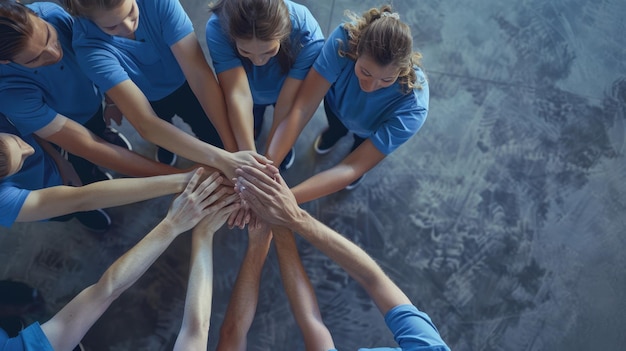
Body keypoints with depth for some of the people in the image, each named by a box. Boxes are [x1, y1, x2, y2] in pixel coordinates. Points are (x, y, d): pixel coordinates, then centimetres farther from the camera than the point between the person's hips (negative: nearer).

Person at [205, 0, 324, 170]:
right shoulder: (218, 29, -41)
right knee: (247, 134, 23)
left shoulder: (307, 34, -43)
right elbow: (238, 95, -44)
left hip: (285, 90, 0)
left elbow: (288, 104, -39)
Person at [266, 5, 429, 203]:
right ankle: (335, 132, 62)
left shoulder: (412, 106, -45)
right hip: (338, 104, 2)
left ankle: (360, 146, 47)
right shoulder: (343, 40, -43)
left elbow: (352, 167, -45)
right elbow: (301, 109, -44)